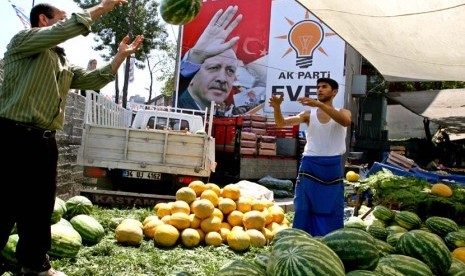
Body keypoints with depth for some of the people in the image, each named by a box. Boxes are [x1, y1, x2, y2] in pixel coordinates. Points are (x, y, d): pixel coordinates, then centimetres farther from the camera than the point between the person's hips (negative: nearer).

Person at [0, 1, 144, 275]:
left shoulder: (64, 63, 22)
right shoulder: (23, 41, -1)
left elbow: (93, 80, 18)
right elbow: (70, 28, -15)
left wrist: (121, 55, 12)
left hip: (46, 140, 8)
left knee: (40, 205, 13)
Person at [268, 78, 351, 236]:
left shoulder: (343, 112, 4)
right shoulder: (309, 114, 6)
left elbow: (346, 122, -22)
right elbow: (281, 123, -5)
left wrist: (319, 104, -32)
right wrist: (277, 107, -27)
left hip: (332, 167, 0)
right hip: (310, 166, 1)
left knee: (332, 211, 7)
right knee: (304, 208, 4)